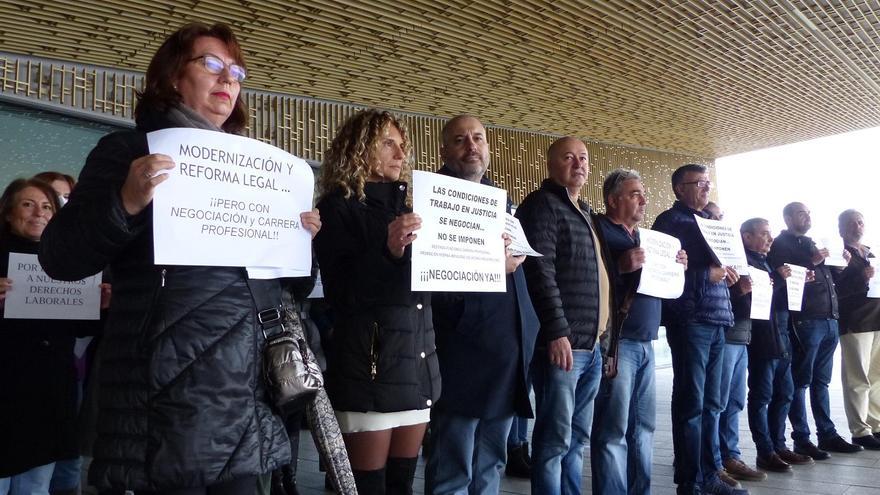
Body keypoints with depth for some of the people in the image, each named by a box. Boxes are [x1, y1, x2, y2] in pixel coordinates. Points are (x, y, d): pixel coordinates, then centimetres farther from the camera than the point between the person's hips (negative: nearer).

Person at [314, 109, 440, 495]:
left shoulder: (405, 207, 16)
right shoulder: (338, 208, -3)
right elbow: (341, 294, -12)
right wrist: (388, 251, -26)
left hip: (418, 364, 6)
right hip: (370, 367, -6)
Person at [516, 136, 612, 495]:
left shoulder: (585, 211, 22)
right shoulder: (542, 204, -5)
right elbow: (540, 270, -16)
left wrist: (601, 333, 19)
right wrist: (557, 332, -22)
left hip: (591, 345, 9)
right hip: (562, 343, -9)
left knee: (578, 438, 14)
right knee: (555, 439, -5)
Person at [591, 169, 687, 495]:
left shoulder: (642, 236, 22)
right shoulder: (599, 231, -5)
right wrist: (620, 266, -26)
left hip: (644, 342, 8)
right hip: (617, 340, -8)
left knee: (643, 425, 11)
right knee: (613, 429, -7)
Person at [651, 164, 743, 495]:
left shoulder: (708, 220, 21)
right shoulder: (670, 220, -4)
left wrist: (726, 272, 5)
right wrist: (708, 275, -14)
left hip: (716, 320, 8)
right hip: (690, 321, -8)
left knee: (711, 403, 12)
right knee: (691, 404, -3)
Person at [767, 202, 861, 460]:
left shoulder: (811, 244, 23)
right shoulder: (781, 244, -1)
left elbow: (826, 277, 25)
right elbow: (781, 278, -14)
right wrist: (812, 263, -17)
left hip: (829, 320, 8)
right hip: (805, 320, -8)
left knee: (821, 381, 12)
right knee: (801, 382, -2)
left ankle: (827, 435, 18)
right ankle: (801, 439, 2)